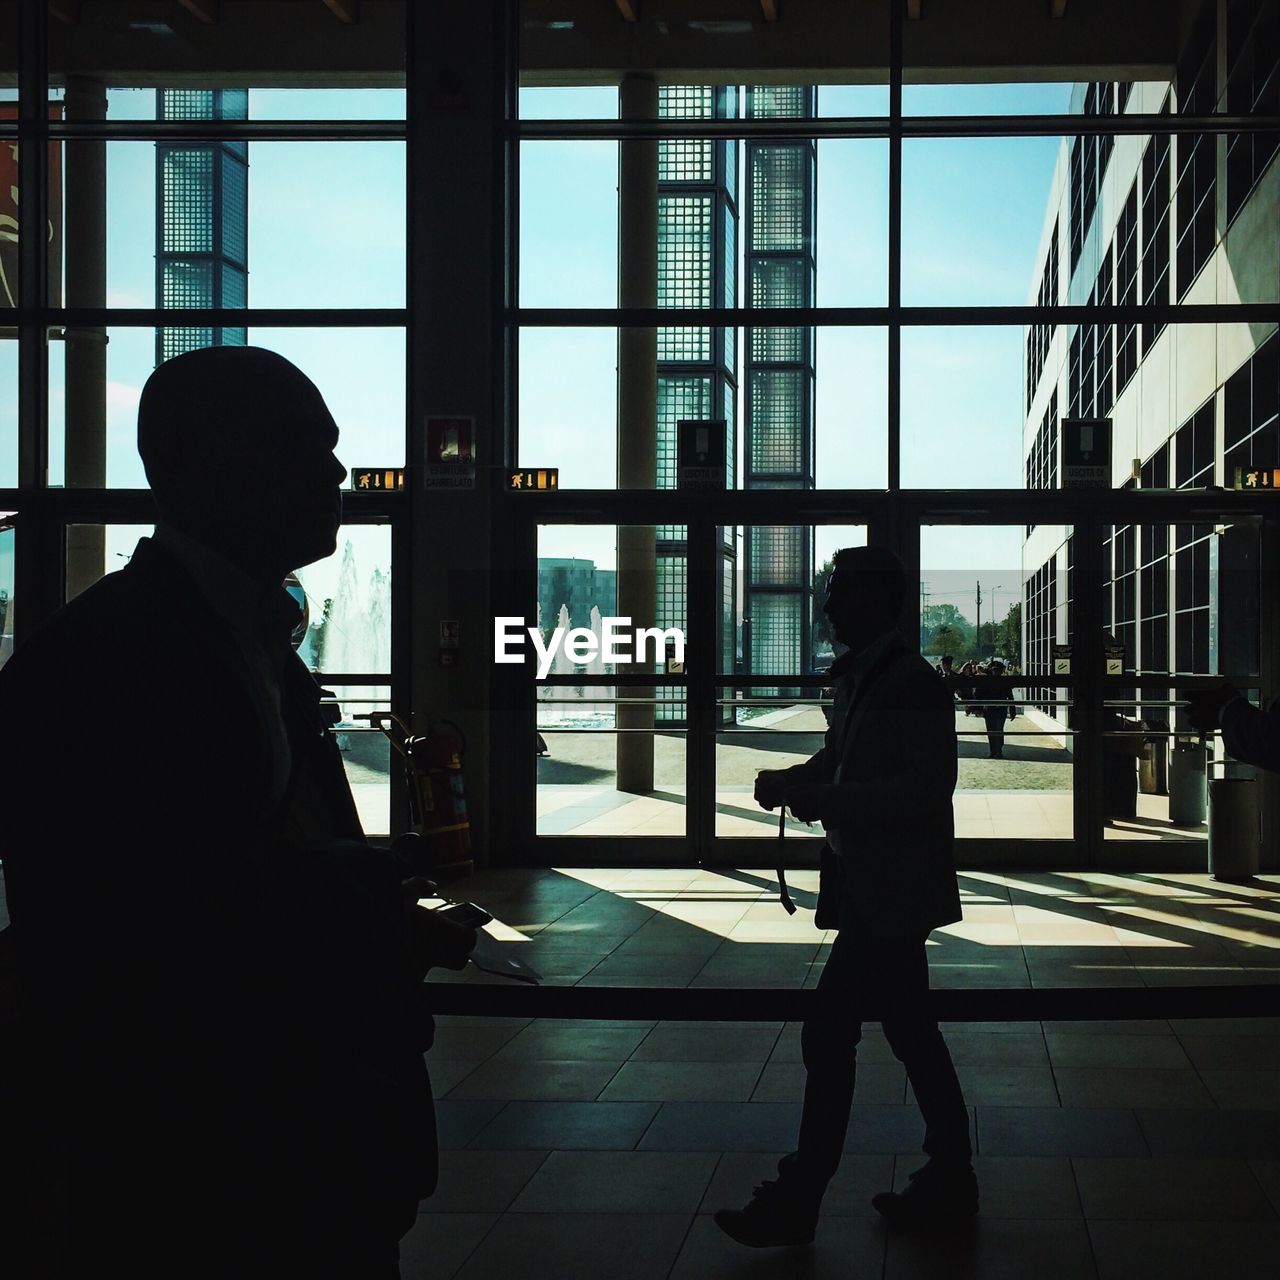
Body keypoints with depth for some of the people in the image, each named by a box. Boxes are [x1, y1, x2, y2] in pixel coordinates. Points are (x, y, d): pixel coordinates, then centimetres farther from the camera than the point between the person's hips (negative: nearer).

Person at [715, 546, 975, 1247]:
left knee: (830, 1033, -8)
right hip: (870, 883, 10)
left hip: (890, 891, -10)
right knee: (910, 1032, 16)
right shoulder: (856, 676, 11)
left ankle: (796, 1203, -2)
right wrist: (791, 779, 0)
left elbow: (925, 790, -22)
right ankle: (949, 1179, 26)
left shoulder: (913, 684, -16)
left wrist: (823, 799, -26)